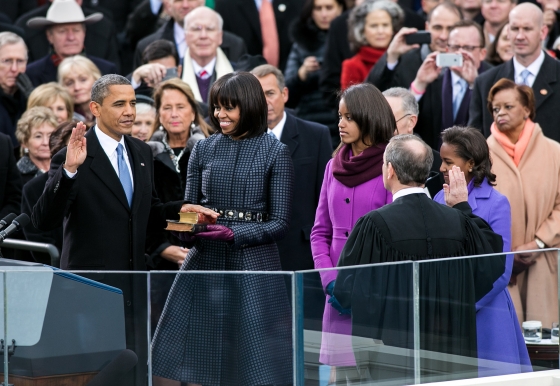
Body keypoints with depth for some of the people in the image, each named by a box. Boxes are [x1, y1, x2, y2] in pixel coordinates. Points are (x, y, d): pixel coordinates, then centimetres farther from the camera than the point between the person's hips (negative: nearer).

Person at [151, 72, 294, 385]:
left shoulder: (276, 153, -2)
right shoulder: (204, 150, 9)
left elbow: (280, 223, -4)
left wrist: (233, 234, -18)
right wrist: (188, 229, -9)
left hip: (254, 267, -3)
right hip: (204, 264, 3)